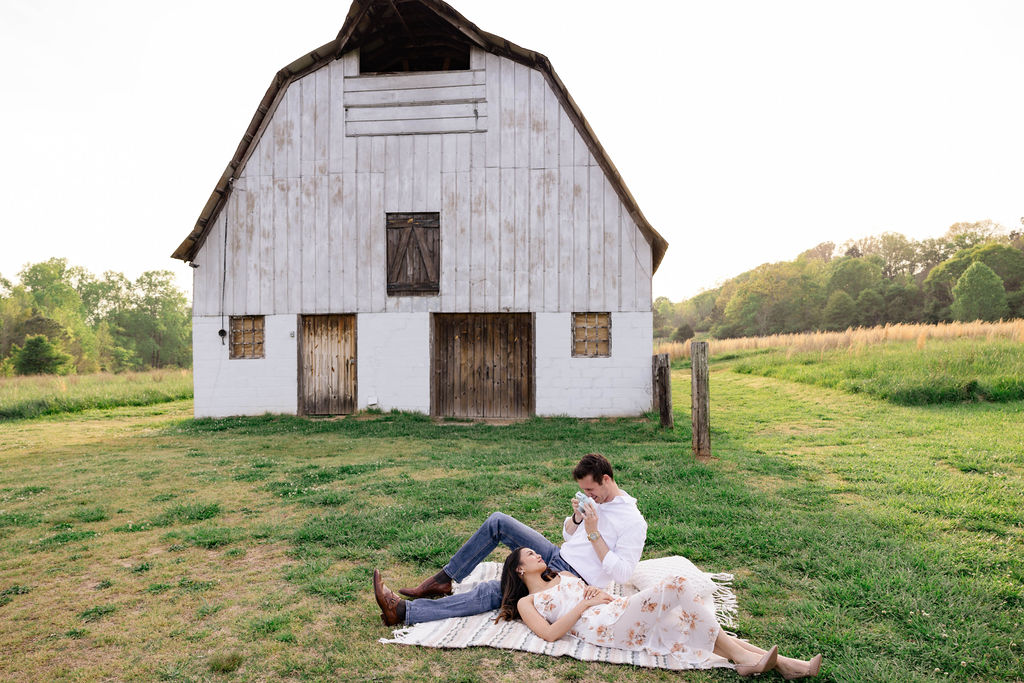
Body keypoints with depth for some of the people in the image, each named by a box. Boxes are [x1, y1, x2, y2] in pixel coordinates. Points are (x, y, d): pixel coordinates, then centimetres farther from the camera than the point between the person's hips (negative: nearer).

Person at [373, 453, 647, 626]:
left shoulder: (633, 522, -15)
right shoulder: (598, 499, 10)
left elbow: (622, 574, -20)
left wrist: (594, 534, -24)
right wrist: (577, 517, -4)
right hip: (557, 558, 9)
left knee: (492, 592, -21)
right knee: (498, 521, -5)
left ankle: (402, 611, -23)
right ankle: (443, 580, -1)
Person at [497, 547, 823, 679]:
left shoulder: (562, 575, 31)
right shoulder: (526, 603, 11)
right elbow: (550, 633, -7)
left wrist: (596, 591, 4)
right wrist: (585, 603, -8)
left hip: (618, 612, 7)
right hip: (602, 627, -7)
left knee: (687, 625, -12)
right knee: (676, 585, -22)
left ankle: (778, 661, -17)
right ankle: (741, 657, -17)